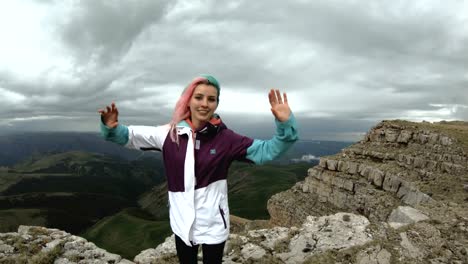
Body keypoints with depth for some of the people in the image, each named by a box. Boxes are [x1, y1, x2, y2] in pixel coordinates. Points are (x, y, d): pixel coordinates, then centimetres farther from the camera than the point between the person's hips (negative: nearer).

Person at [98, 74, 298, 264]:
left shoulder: (225, 138, -13)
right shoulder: (170, 133, -7)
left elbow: (266, 150, -15)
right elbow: (130, 136, 0)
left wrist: (285, 124, -29)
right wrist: (112, 127, -19)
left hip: (213, 223, -2)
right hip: (182, 222, 2)